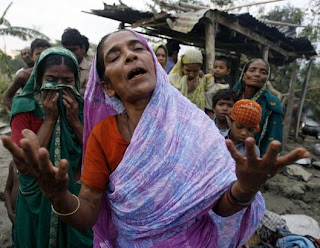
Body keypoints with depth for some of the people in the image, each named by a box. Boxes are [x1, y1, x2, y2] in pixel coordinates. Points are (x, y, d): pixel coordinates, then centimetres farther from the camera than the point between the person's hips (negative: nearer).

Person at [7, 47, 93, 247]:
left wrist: (75, 121, -20)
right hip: (39, 201, -2)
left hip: (77, 196, 2)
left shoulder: (81, 107, -5)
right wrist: (50, 119, -21)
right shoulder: (25, 109, -11)